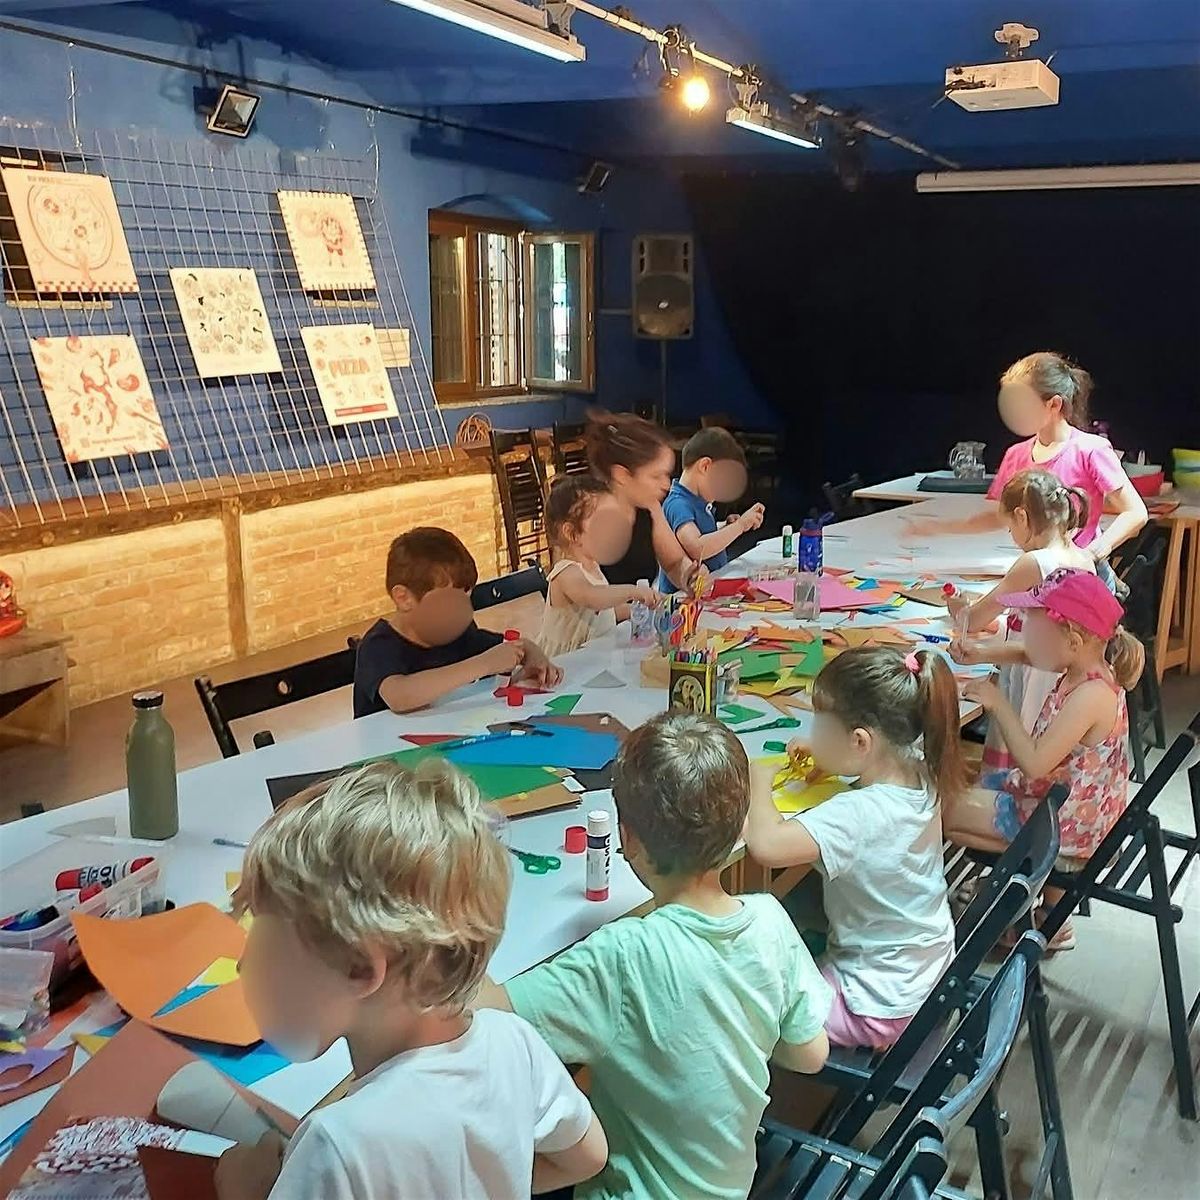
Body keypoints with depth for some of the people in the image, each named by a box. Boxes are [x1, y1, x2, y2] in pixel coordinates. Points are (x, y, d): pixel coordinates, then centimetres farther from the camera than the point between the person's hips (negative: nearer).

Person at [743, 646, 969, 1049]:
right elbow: (878, 764, 16)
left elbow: (764, 843, -44)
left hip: (880, 1007, -8)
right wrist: (824, 758, -1)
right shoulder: (921, 777, -9)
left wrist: (760, 779, -25)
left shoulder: (858, 815, -33)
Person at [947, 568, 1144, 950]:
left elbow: (1034, 764, -33)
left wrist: (998, 704, -26)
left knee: (946, 813, -5)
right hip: (1066, 804, 9)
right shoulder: (1084, 668, -3)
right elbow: (1028, 654, 14)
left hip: (1068, 825, -9)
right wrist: (984, 654, -4)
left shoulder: (1091, 695, -29)